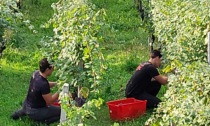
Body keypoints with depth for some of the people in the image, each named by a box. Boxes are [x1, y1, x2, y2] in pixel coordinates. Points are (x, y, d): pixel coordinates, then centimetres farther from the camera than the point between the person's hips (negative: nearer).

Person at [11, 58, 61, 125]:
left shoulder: (36, 73, -5)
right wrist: (60, 91, -13)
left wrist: (56, 83, 3)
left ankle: (22, 111, 22)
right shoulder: (43, 84, -29)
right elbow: (50, 101, -19)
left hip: (26, 105, 7)